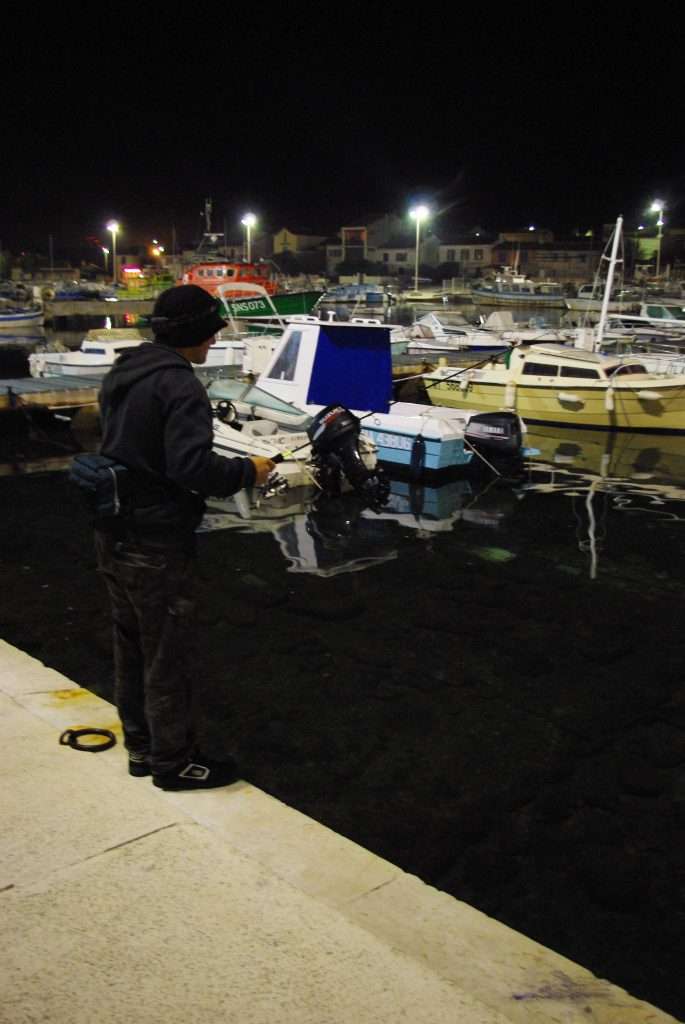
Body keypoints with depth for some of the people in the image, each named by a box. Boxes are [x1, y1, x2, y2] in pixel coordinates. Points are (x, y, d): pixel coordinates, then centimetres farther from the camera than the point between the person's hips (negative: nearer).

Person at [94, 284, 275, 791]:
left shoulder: (123, 373, 10)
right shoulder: (180, 384, -19)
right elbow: (191, 466, -27)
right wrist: (247, 470, -12)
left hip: (114, 535, 9)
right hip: (156, 542, -9)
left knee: (132, 645, 19)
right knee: (169, 654, 4)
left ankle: (141, 746, 33)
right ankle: (173, 761, 17)